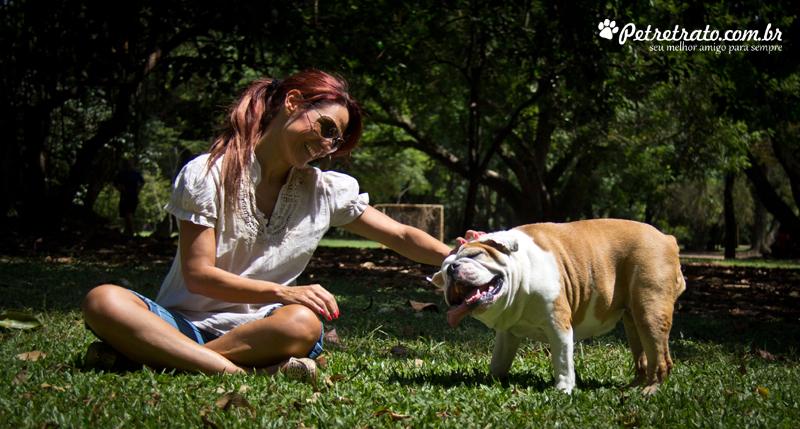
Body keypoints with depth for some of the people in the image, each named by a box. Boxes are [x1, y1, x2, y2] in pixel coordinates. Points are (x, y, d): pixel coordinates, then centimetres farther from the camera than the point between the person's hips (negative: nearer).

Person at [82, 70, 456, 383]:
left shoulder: (325, 191, 11)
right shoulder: (208, 174, -4)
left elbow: (402, 237, 14)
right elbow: (198, 275, -10)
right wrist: (283, 292, -22)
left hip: (254, 330, 3)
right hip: (184, 321, -2)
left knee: (303, 324, -35)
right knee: (103, 300, -34)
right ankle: (243, 375, -44)